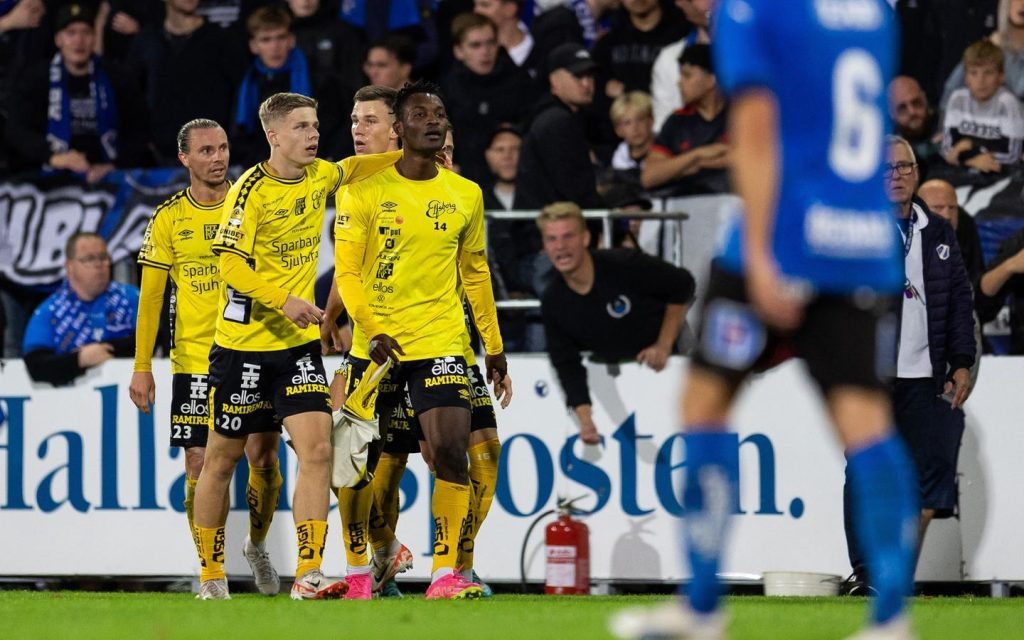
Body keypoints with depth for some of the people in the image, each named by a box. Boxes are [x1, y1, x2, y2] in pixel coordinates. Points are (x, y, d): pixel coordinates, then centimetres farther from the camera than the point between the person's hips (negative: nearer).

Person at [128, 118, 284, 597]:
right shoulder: (168, 219, 2)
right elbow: (150, 297, 4)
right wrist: (142, 367, -1)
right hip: (194, 360, -1)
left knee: (264, 459, 0)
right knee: (201, 466, -2)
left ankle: (257, 545, 25)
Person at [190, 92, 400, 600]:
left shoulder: (319, 176, 5)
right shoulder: (251, 191, -14)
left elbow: (353, 169, 29)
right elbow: (231, 267, -20)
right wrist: (285, 300, -31)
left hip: (299, 342, 5)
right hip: (243, 343, -5)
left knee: (317, 449, -12)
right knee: (221, 459, 6)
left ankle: (308, 575, -14)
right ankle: (210, 577, 20)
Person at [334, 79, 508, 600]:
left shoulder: (466, 195, 8)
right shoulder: (366, 190, -3)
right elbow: (346, 269, -5)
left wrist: (493, 344, 17)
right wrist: (372, 332, -17)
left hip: (440, 343, 1)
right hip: (376, 343, -1)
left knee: (451, 454, -13)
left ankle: (445, 573, -11)